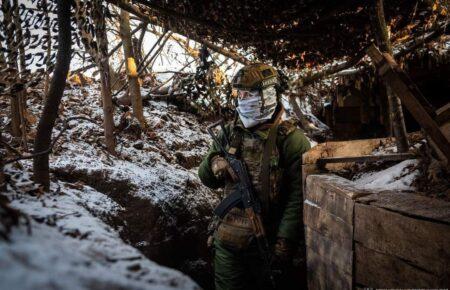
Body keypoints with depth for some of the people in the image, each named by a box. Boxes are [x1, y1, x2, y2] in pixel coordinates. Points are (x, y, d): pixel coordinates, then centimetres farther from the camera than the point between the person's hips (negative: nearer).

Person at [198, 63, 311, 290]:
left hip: (267, 243, -4)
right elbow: (207, 179, 10)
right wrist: (214, 165, -11)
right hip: (227, 241, 5)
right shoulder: (231, 132, 4)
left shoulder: (290, 139, -11)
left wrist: (286, 241, -18)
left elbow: (298, 196, -14)